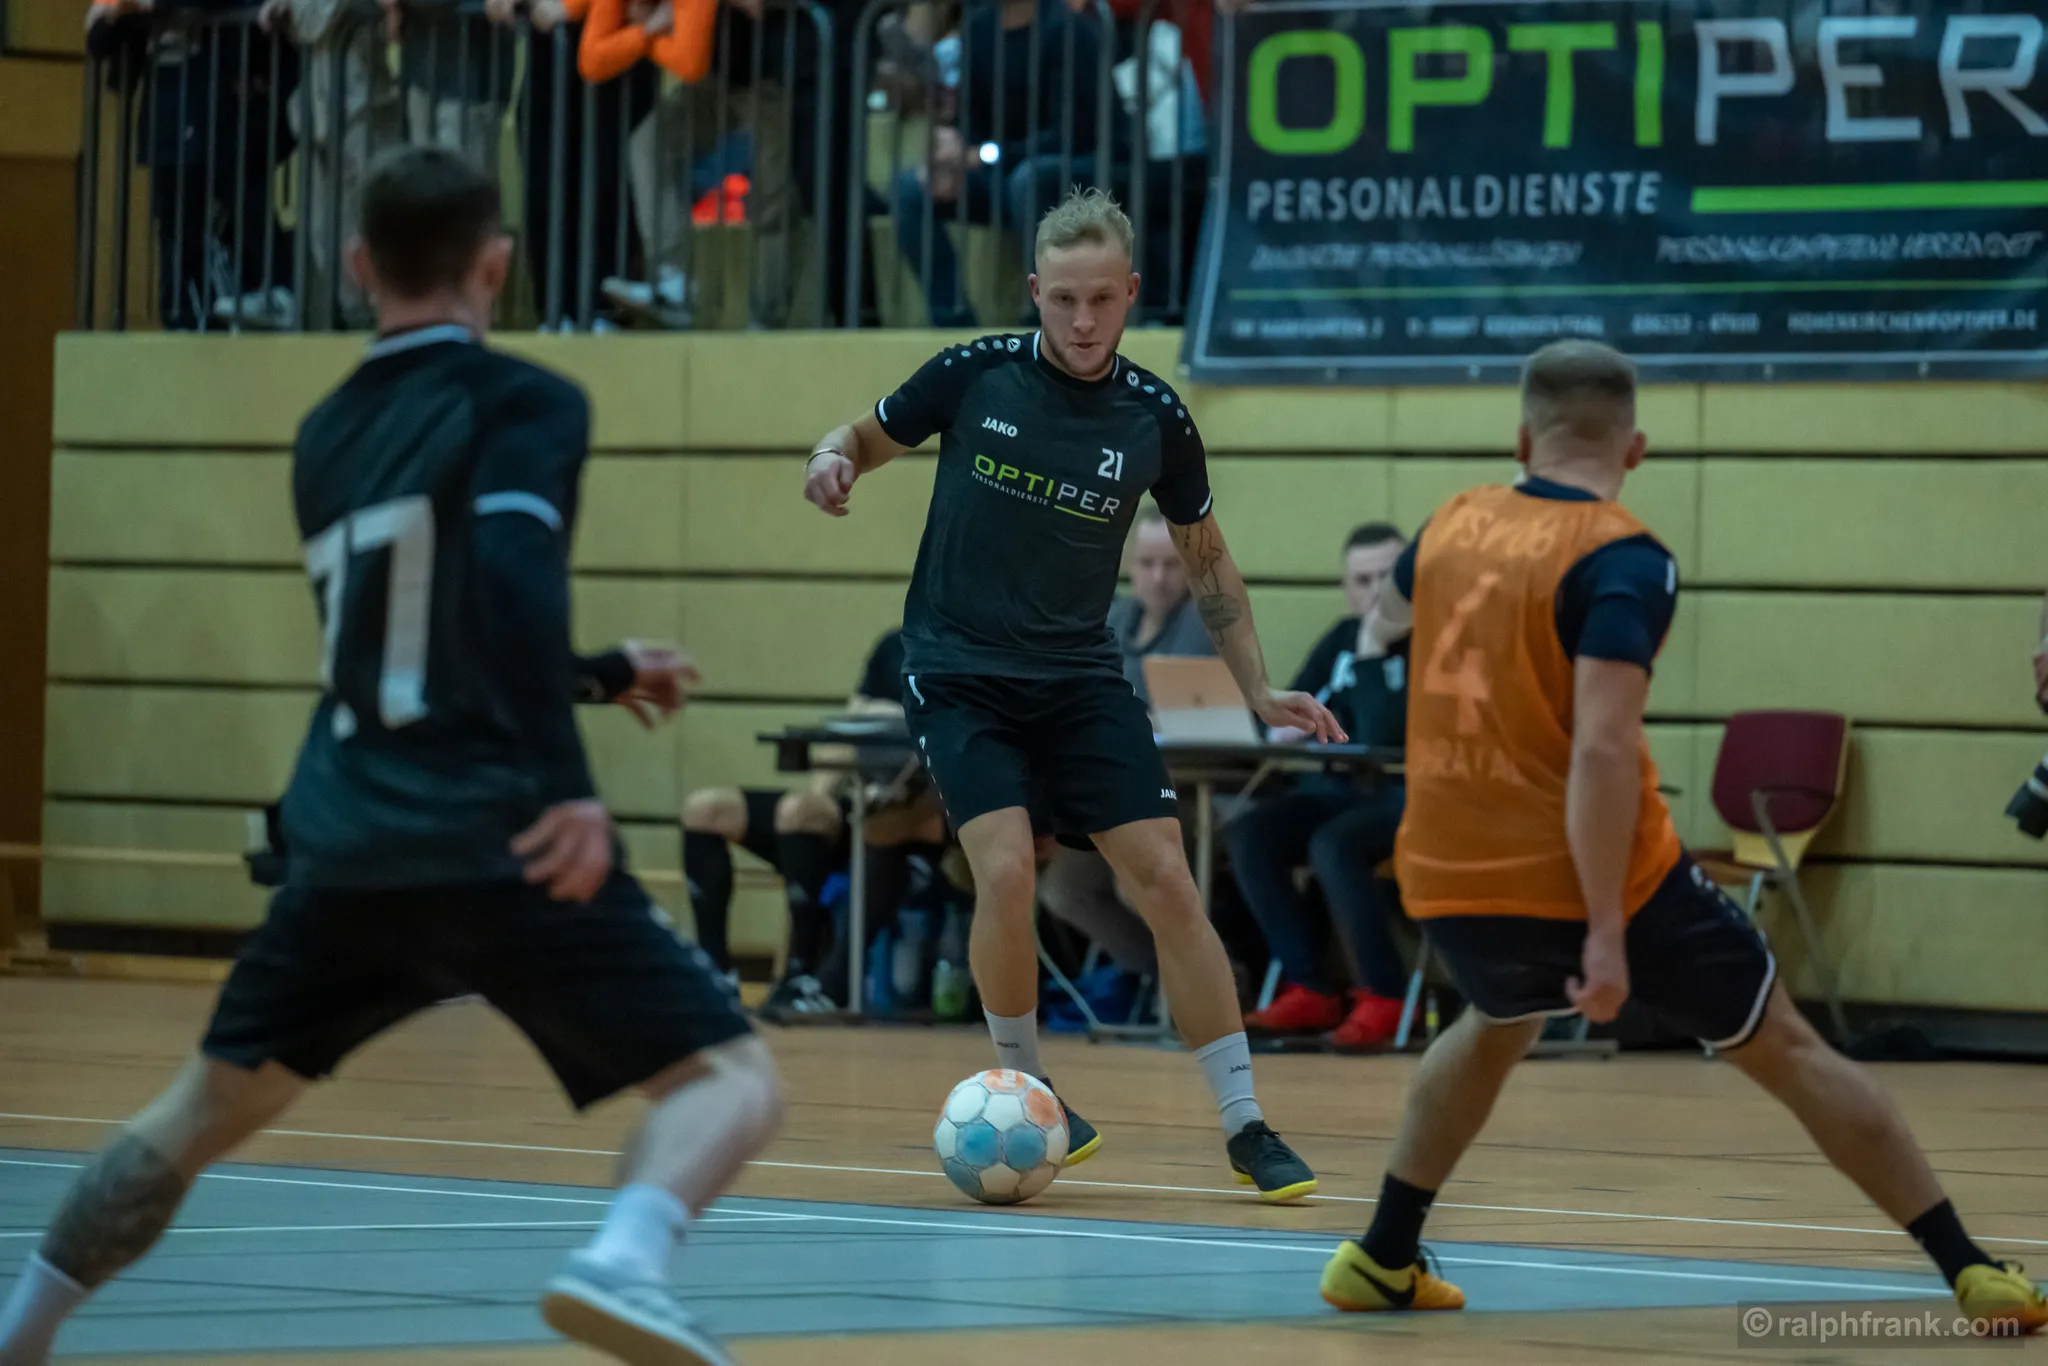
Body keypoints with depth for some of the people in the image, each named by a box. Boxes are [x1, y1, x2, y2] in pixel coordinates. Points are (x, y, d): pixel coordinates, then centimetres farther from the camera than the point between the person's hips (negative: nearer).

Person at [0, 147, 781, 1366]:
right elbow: (511, 579, -21)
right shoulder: (521, 404, -1)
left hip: (348, 848, 6)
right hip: (499, 844, -6)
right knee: (734, 1082, -4)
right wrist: (568, 787, -29)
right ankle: (626, 1260, -33)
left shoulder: (328, 436, 19)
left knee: (207, 1109, 24)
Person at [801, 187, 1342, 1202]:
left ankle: (1246, 1129, 2)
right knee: (1006, 870, -21)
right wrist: (833, 459, -16)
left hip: (1080, 678, 2)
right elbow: (869, 437, 8)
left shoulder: (1154, 419, -4)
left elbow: (1206, 558, 12)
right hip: (957, 672, -2)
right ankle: (1023, 1089, 4)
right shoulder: (974, 375, -9)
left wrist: (1258, 690, 7)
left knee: (1167, 883, -7)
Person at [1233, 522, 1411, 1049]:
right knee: (1248, 833, -15)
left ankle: (1382, 999, -23)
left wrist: (1371, 654, -19)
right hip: (1342, 791, 8)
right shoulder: (1343, 637, 13)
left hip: (1410, 796, -8)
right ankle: (1309, 989, -14)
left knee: (1333, 843, -34)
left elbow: (1387, 735, -20)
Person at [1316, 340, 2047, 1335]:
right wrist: (1605, 929, -23)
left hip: (1447, 880, 5)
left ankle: (1382, 1260, 32)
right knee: (1787, 1049, 8)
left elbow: (1388, 617, 30)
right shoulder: (1622, 560, -13)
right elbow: (1602, 749, -24)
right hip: (1595, 881, -5)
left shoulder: (1452, 525, 5)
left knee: (1497, 1023, 37)